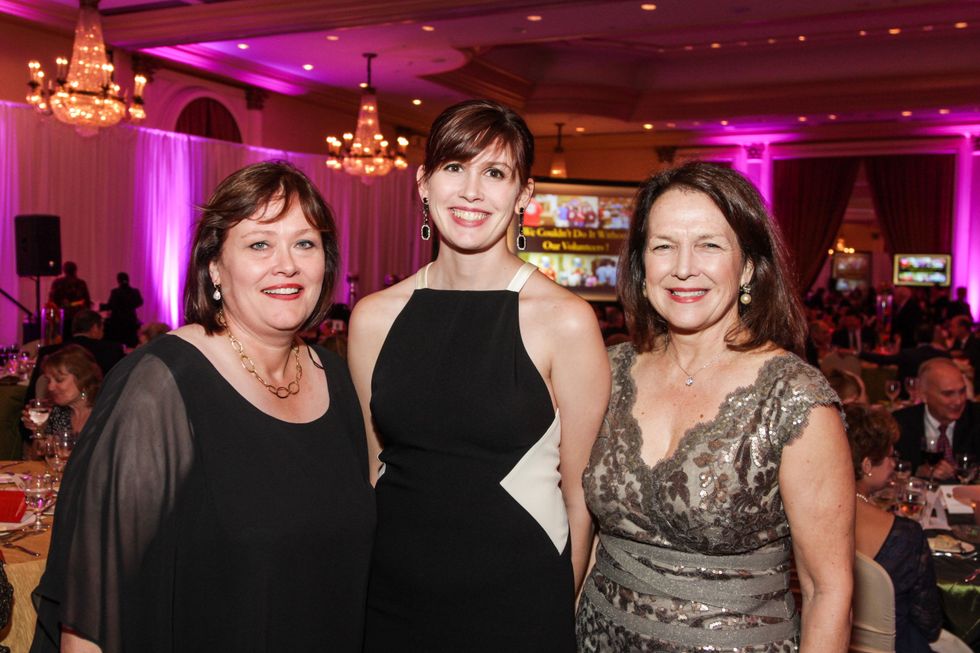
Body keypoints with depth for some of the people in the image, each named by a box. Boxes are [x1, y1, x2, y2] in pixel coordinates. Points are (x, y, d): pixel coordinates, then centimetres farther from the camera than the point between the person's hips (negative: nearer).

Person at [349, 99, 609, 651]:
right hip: (390, 598, 3)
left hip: (516, 603, -3)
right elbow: (367, 470, 7)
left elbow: (580, 494, -5)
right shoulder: (373, 318, -2)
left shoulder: (565, 321, -12)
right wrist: (354, 594, 6)